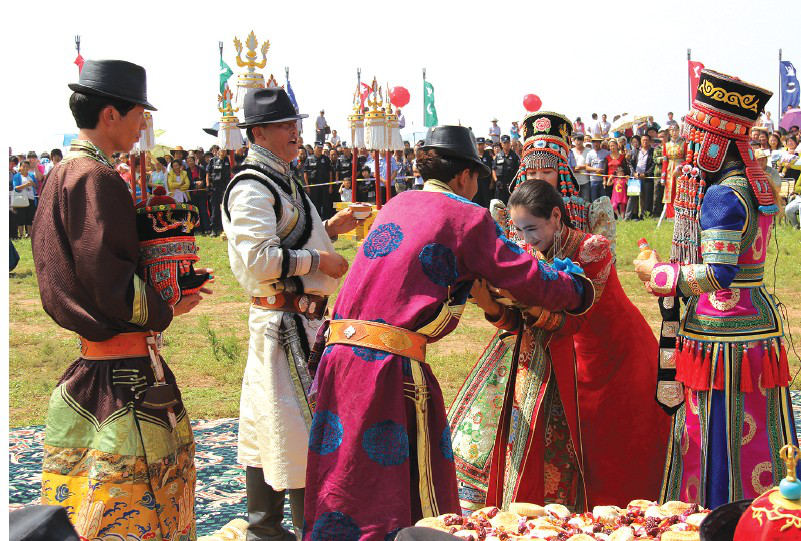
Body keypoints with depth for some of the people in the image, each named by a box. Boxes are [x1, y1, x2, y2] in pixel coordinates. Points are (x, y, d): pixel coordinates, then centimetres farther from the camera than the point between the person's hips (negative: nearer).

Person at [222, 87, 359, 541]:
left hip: (300, 320, 10)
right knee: (301, 433, -4)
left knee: (268, 427, 16)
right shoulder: (251, 188, -15)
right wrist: (318, 259, -17)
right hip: (286, 323, -10)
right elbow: (259, 260, -25)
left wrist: (330, 230, 14)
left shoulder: (281, 180, 18)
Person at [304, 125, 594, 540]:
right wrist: (579, 291, 20)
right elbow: (526, 279, 1)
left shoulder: (397, 204, 20)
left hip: (339, 351, 7)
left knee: (342, 479, 16)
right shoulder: (466, 215, 0)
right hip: (391, 363, -7)